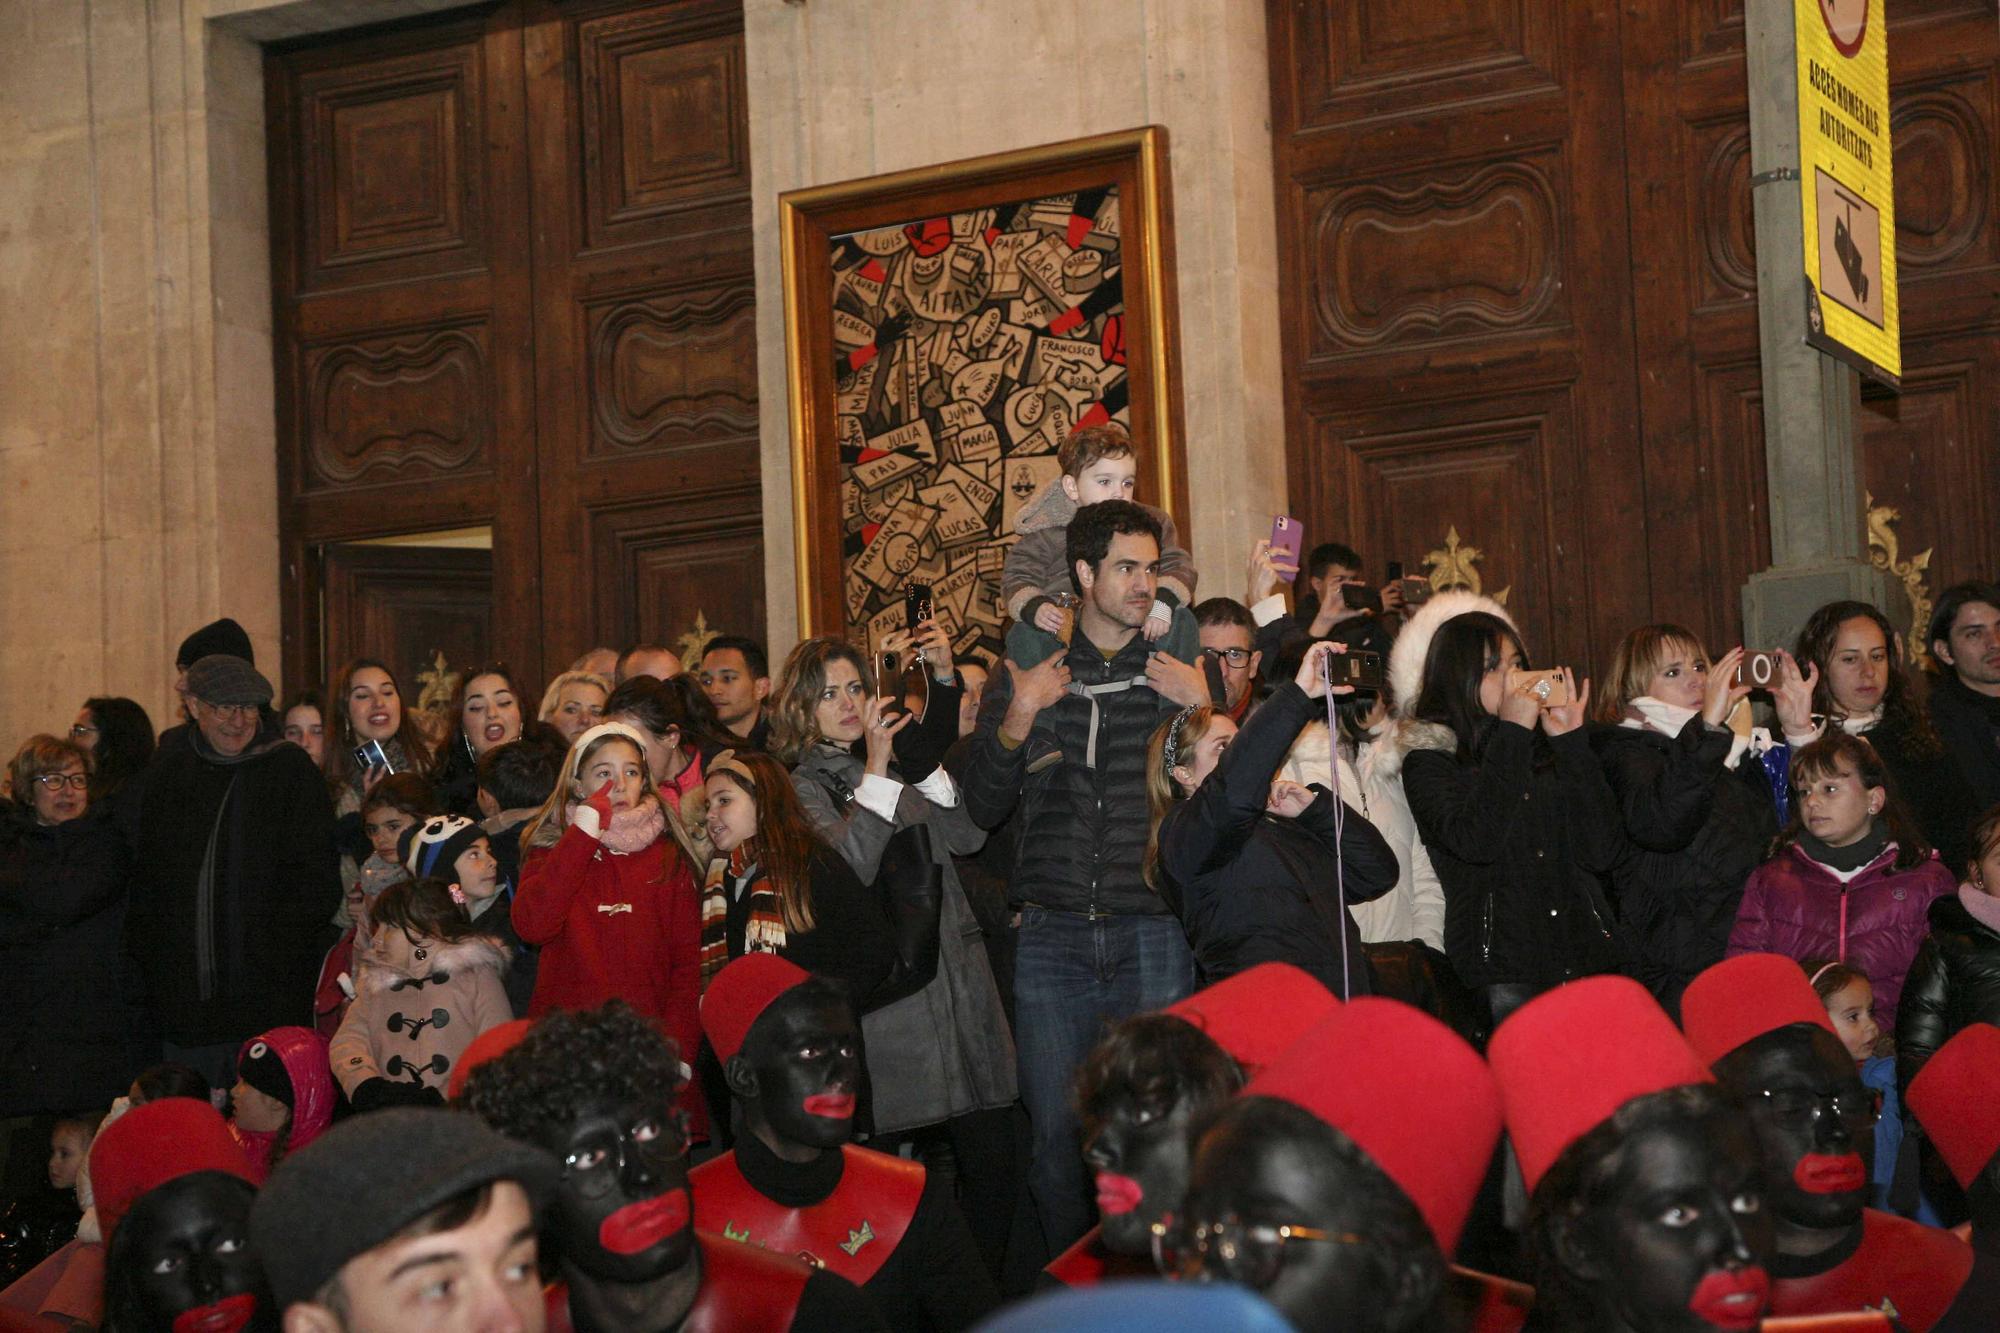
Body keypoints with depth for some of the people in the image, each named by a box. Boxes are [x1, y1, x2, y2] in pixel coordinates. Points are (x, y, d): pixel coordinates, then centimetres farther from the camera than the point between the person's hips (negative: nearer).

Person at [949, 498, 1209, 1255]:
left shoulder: (1177, 676, 10)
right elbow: (980, 808, 6)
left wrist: (1204, 711, -8)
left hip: (1151, 936, 0)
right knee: (1056, 1136, -2)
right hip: (1052, 936, 1)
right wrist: (1015, 723, -8)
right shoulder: (1027, 676, 11)